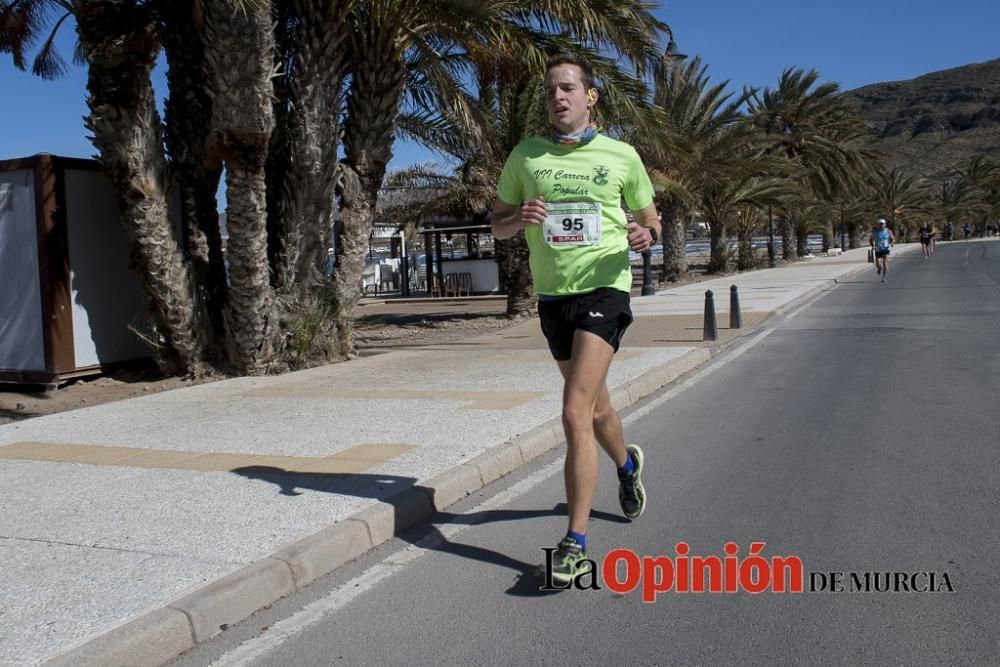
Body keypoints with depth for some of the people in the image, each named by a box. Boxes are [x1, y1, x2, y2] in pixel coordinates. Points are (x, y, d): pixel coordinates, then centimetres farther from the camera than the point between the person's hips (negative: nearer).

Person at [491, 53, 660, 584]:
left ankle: (576, 542, -11)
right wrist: (519, 218, -12)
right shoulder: (525, 156, 7)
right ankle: (627, 463, 53)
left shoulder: (620, 156, 1)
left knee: (575, 413, -17)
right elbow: (496, 224, 12)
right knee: (594, 405, 20)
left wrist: (646, 234, -12)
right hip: (551, 295, 4)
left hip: (603, 288, -4)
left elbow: (649, 218, 13)